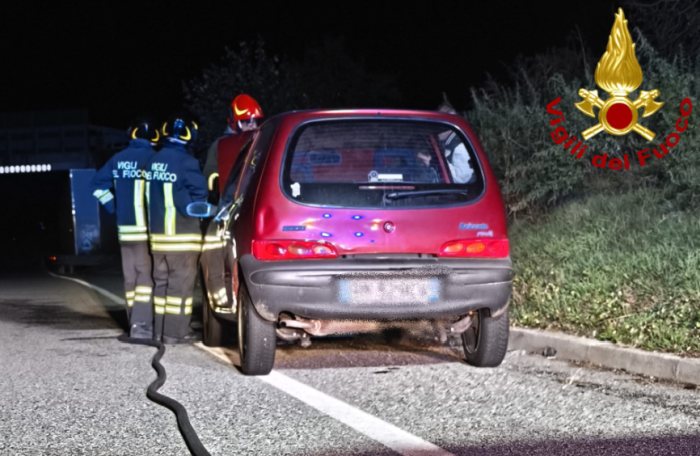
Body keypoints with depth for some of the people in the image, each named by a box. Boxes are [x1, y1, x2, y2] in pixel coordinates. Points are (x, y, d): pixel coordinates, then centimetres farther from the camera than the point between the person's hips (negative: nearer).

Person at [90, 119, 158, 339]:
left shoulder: (118, 159, 10)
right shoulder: (151, 158, -10)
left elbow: (98, 183, 16)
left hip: (125, 228, 6)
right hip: (146, 228, -6)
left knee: (131, 277, 12)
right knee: (146, 276, -4)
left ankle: (135, 323, 16)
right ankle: (141, 323, -13)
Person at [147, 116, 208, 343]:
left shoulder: (155, 161, 9)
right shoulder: (186, 162, -15)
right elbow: (199, 192, -18)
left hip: (157, 233, 7)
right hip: (182, 235, -7)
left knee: (161, 281, 13)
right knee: (180, 283, -3)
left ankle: (160, 330, 17)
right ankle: (175, 332, -3)